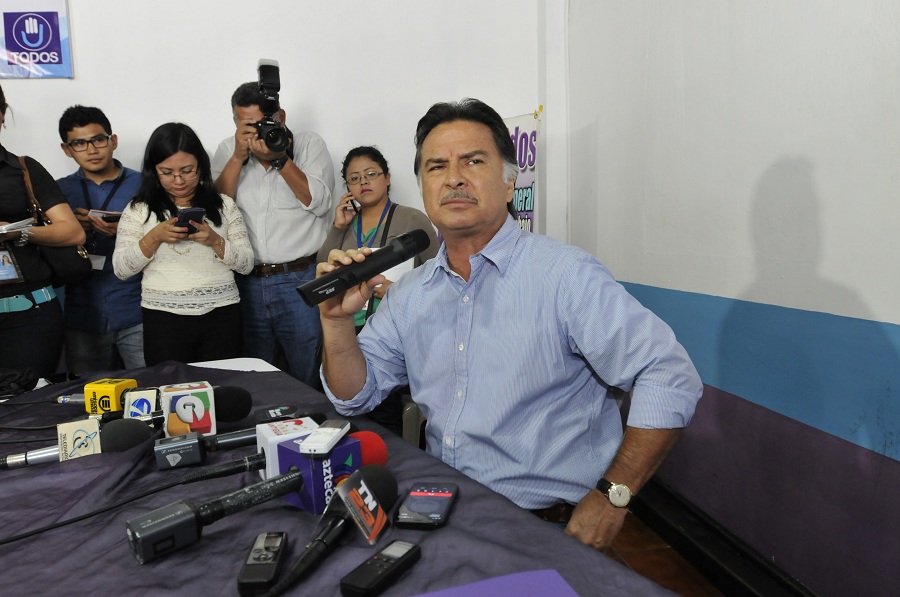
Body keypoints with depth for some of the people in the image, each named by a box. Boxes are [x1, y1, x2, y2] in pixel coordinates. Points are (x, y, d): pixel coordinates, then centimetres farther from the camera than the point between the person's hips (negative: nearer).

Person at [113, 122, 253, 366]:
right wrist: (155, 237, -14)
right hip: (164, 318, 0)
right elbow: (121, 269, 0)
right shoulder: (138, 209, 5)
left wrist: (215, 241, -14)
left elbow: (247, 263, 3)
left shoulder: (224, 205, 6)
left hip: (221, 314, 1)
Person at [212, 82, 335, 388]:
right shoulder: (228, 150, 10)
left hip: (301, 280, -3)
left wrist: (280, 159, -17)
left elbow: (319, 202, -10)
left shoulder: (310, 145, 2)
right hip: (248, 283, 3)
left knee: (309, 380, 4)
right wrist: (239, 157, -9)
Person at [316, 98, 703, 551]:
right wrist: (338, 320, -8)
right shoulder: (410, 293, 8)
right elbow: (355, 395, 10)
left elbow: (670, 378, -15)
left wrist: (611, 497, -14)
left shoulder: (566, 275, -12)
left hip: (548, 528, -4)